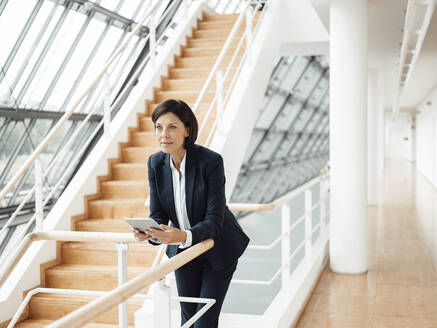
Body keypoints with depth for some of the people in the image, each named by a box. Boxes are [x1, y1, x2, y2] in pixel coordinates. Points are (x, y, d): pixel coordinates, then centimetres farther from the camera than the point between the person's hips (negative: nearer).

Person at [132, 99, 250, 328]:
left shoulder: (211, 161, -26)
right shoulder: (155, 163, -10)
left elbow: (214, 220, -27)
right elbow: (158, 214, -7)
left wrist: (185, 236, -45)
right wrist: (149, 232, -30)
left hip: (219, 250, -4)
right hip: (183, 252, 4)